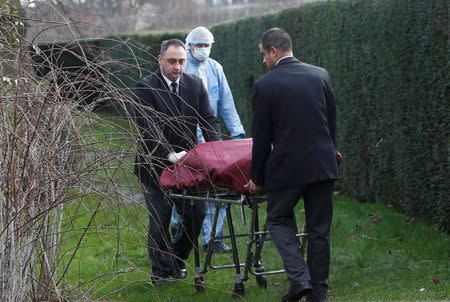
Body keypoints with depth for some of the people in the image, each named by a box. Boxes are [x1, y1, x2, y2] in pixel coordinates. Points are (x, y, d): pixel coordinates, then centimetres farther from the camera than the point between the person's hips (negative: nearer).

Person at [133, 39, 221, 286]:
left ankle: (177, 260, 27)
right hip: (156, 165, -4)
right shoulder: (146, 88, -13)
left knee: (196, 214, 5)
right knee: (160, 219, 1)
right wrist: (170, 154, -34)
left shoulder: (195, 84, 2)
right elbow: (149, 128, -22)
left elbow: (208, 120, -1)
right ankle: (162, 270, 16)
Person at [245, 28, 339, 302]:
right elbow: (332, 122, 13)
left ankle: (299, 278, -3)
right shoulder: (321, 75, 3)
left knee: (279, 219, 15)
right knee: (319, 229, 12)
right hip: (324, 165, 4)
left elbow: (262, 137, -3)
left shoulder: (264, 86, -8)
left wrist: (257, 178, 8)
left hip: (287, 167, -4)